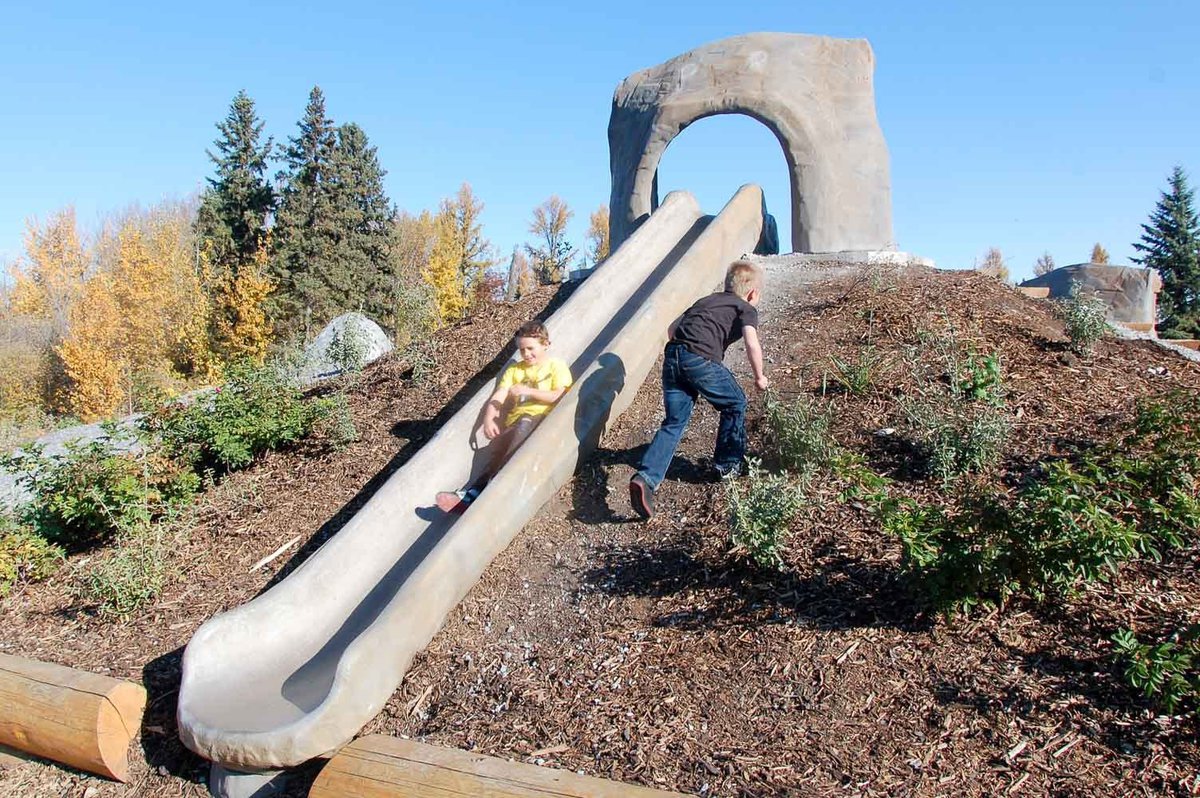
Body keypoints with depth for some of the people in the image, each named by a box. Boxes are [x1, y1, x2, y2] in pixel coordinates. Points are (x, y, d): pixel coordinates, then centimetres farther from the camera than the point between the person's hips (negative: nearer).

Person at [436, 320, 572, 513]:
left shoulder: (557, 367, 12)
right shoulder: (514, 370, 23)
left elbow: (559, 396, -5)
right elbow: (498, 397, 9)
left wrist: (529, 391, -12)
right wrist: (488, 419, -9)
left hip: (543, 418, -5)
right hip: (516, 420, 5)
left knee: (523, 427, -36)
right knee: (498, 447, -26)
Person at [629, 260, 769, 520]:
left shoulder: (706, 300, 32)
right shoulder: (746, 308, 15)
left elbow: (671, 330, 27)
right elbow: (752, 344, -3)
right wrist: (759, 377, 11)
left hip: (671, 356, 6)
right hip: (701, 359, -5)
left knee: (674, 422, 8)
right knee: (735, 404, 20)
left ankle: (645, 478, -10)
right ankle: (728, 465, 30)